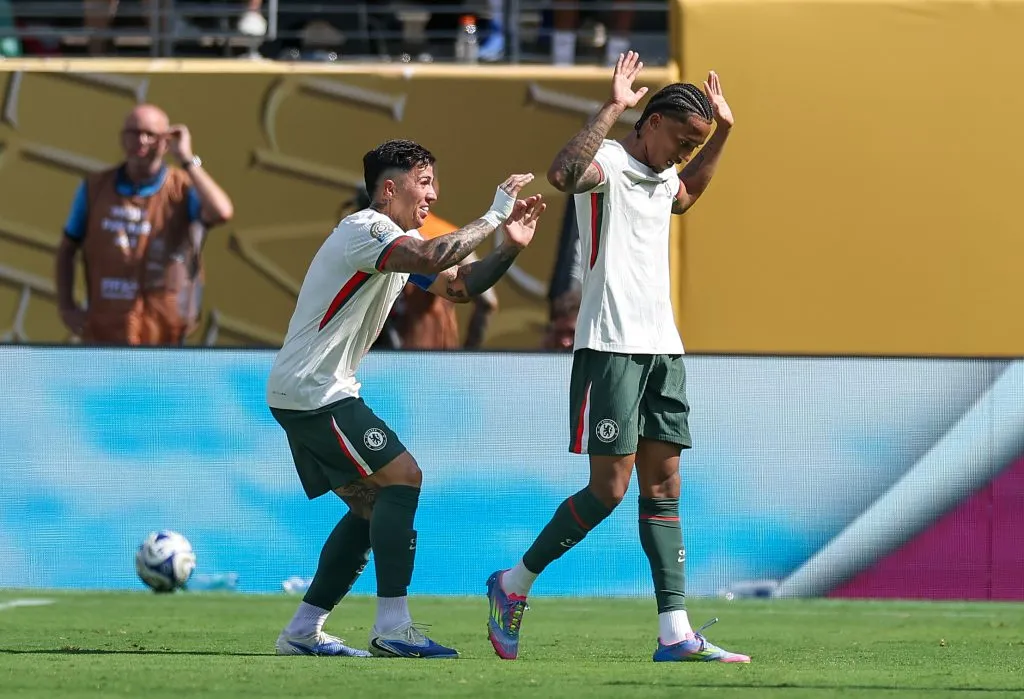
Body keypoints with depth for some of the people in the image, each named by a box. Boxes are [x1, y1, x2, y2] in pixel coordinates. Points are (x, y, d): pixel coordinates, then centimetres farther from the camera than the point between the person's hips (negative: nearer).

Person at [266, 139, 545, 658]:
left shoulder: (401, 239, 17)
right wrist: (493, 216, -23)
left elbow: (458, 286, 17)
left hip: (306, 392, 11)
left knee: (372, 506, 10)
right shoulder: (366, 228, -15)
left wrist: (509, 248, 1)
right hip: (311, 391, -11)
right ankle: (392, 628, -17)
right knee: (402, 477, -14)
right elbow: (433, 260, -33)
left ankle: (302, 633, 10)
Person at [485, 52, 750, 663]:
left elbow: (689, 193, 45)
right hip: (610, 347, -9)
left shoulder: (663, 178, 18)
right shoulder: (609, 163, -9)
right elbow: (563, 174, -35)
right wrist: (614, 108, -31)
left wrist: (723, 132, 34)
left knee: (664, 488, 3)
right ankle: (514, 585, 7)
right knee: (610, 488, -10)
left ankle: (676, 634, 0)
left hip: (662, 349, 9)